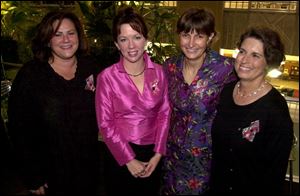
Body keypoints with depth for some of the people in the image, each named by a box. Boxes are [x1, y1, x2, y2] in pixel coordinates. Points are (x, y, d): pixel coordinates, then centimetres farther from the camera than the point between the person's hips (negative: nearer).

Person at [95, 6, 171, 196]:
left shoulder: (158, 72, -4)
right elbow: (105, 123, -10)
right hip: (120, 155, -2)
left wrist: (158, 153, -5)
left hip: (152, 154, 3)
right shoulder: (107, 77, -13)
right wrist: (129, 159, -10)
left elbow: (164, 113, 0)